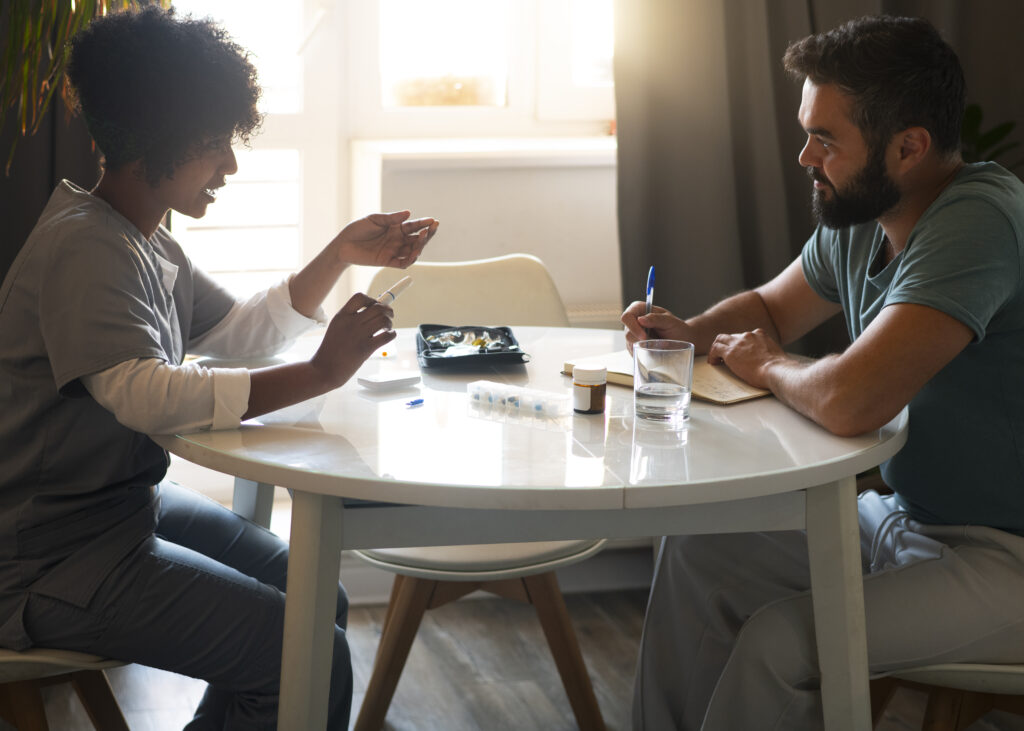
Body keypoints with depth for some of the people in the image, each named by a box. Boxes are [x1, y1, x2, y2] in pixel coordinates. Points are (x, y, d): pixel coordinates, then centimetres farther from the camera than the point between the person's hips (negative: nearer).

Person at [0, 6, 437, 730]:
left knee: (323, 603, 15)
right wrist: (319, 374, -32)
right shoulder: (82, 249, -20)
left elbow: (243, 331, 20)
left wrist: (342, 255, 8)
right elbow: (143, 394, -33)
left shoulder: (148, 245, 12)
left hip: (132, 501, 11)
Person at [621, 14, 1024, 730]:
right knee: (696, 551, 6)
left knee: (780, 641, -23)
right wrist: (688, 332, -1)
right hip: (906, 514, 9)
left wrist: (767, 366, -14)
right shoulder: (858, 220, 1)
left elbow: (850, 401, -37)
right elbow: (771, 306, 22)